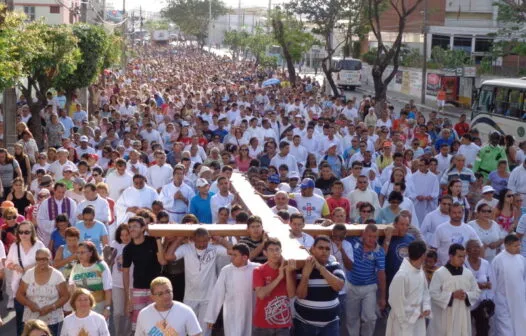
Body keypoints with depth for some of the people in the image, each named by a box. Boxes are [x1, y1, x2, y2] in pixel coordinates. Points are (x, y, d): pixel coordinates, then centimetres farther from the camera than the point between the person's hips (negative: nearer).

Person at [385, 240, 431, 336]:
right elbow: (397, 302, -24)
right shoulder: (402, 275, -28)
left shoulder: (420, 271, -1)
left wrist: (426, 307, -5)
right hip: (404, 320, -8)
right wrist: (414, 315, -15)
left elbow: (425, 290, 12)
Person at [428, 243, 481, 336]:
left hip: (463, 317, 4)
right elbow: (433, 294, -12)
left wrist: (466, 295, -11)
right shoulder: (440, 273, -9)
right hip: (445, 318, -4)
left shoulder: (468, 273, 5)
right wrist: (452, 295, -19)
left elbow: (477, 292, 9)